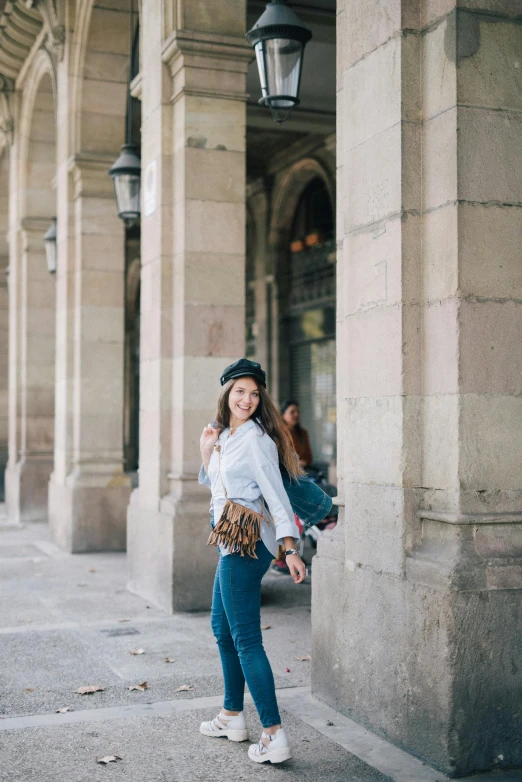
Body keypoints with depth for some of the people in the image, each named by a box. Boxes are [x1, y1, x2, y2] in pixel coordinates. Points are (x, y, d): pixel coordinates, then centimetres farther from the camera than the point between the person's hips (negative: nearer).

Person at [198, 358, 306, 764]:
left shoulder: (256, 439, -13)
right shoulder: (226, 435, 13)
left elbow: (276, 495, -19)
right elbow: (214, 483, 25)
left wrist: (291, 550, -28)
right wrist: (206, 450, 8)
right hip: (231, 544, 10)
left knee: (246, 639, -9)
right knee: (222, 629, 20)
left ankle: (275, 736, -6)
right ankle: (233, 717, 33)